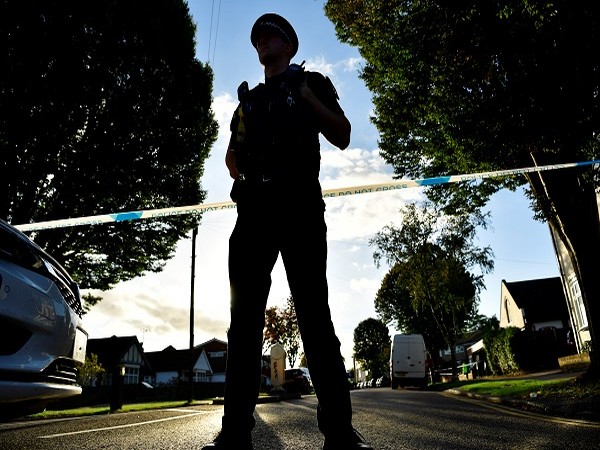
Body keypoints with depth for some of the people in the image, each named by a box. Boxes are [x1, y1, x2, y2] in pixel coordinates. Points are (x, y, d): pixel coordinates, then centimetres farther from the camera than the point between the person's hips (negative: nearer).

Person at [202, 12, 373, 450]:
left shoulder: (311, 82, 18)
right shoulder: (249, 98, 29)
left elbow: (342, 137, 6)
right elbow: (232, 156, 28)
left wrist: (307, 97, -3)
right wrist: (241, 175, 5)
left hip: (299, 205, -4)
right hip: (253, 209, 4)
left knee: (314, 312, -10)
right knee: (245, 315, -4)